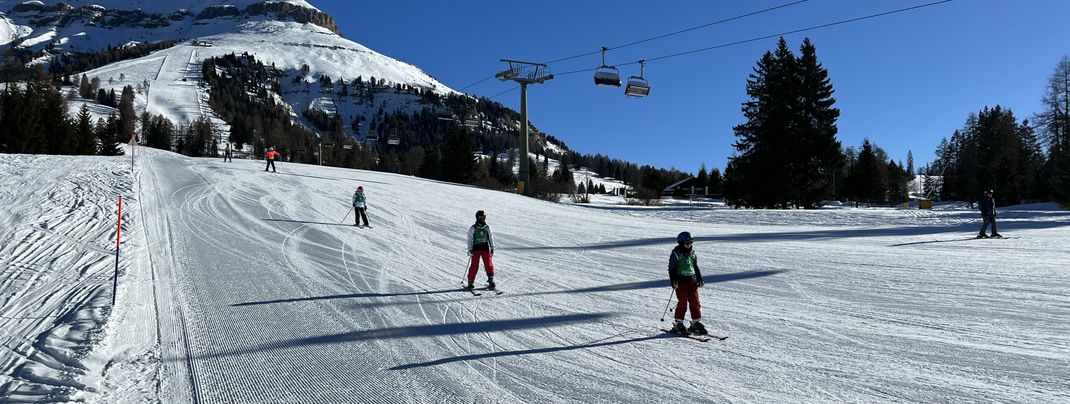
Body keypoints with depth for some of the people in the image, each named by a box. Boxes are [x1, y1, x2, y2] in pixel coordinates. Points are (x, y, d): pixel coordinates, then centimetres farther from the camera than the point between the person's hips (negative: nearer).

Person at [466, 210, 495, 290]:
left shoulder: (487, 228, 9)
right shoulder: (473, 228, 0)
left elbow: (491, 238, 15)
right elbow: (470, 239, 0)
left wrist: (492, 248, 10)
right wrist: (470, 250, -8)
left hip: (486, 249, 2)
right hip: (476, 249, -2)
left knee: (489, 265, -6)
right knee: (474, 266, -2)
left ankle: (491, 281, -2)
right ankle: (470, 282, 9)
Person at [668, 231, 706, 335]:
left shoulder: (692, 254, 13)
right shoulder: (676, 254, -4)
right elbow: (672, 269, -5)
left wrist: (700, 279, 19)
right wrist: (674, 281, -13)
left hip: (692, 282, 5)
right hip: (681, 283, -5)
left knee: (695, 303, 4)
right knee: (682, 303, -6)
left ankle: (696, 323, 14)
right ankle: (678, 324, 5)